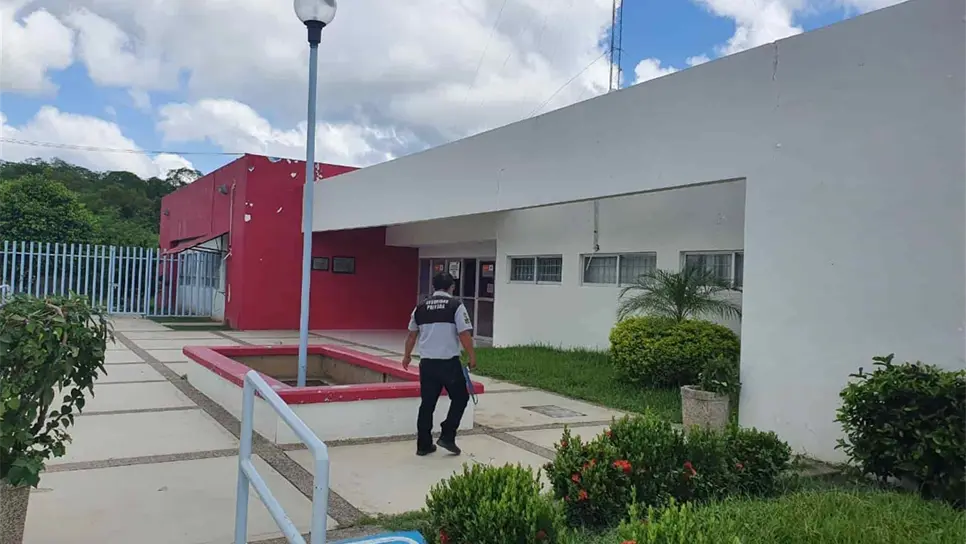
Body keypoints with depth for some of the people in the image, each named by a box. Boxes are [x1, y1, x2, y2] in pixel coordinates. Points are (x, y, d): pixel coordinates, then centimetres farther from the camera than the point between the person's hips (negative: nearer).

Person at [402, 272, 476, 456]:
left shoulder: (420, 307, 9)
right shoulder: (456, 306, -6)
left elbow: (412, 335, 20)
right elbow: (465, 335, -11)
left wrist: (407, 356, 33)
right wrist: (472, 357, 0)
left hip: (427, 363, 5)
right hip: (449, 363, -4)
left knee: (427, 403, 12)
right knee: (460, 397, 13)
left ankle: (423, 445, 16)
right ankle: (447, 437, 7)